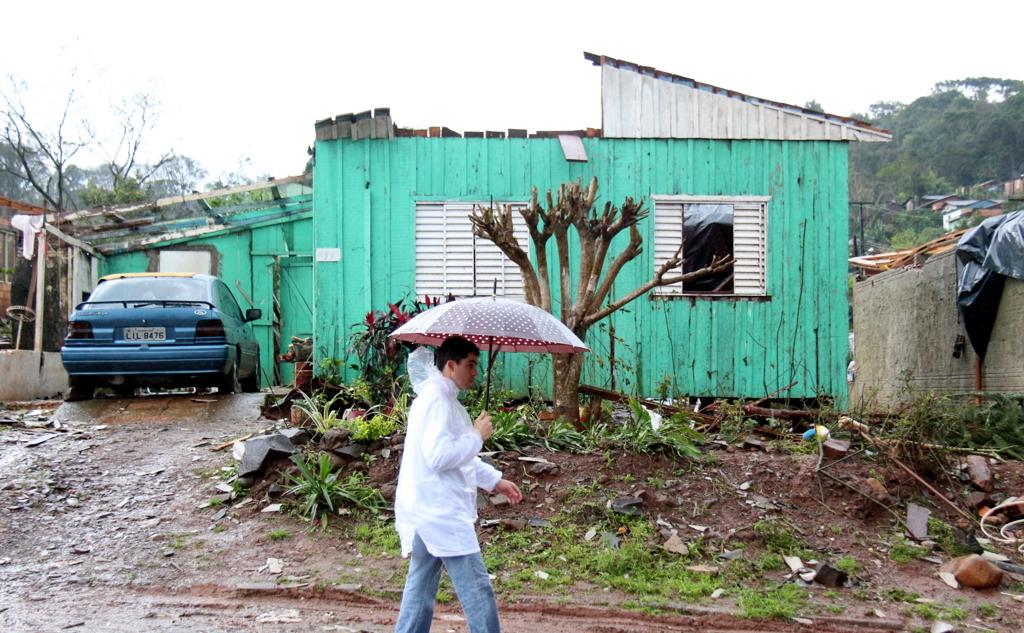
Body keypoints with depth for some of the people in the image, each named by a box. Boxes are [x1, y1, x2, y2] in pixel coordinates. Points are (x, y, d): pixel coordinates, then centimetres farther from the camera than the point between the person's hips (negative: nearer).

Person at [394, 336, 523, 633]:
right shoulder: (437, 401, -15)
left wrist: (495, 480, 24)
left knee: (419, 592, 13)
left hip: (428, 513, 11)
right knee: (477, 590, -4)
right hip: (440, 513, -11)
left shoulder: (441, 398, 18)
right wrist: (477, 435, -14)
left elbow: (459, 455, 27)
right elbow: (438, 456, -25)